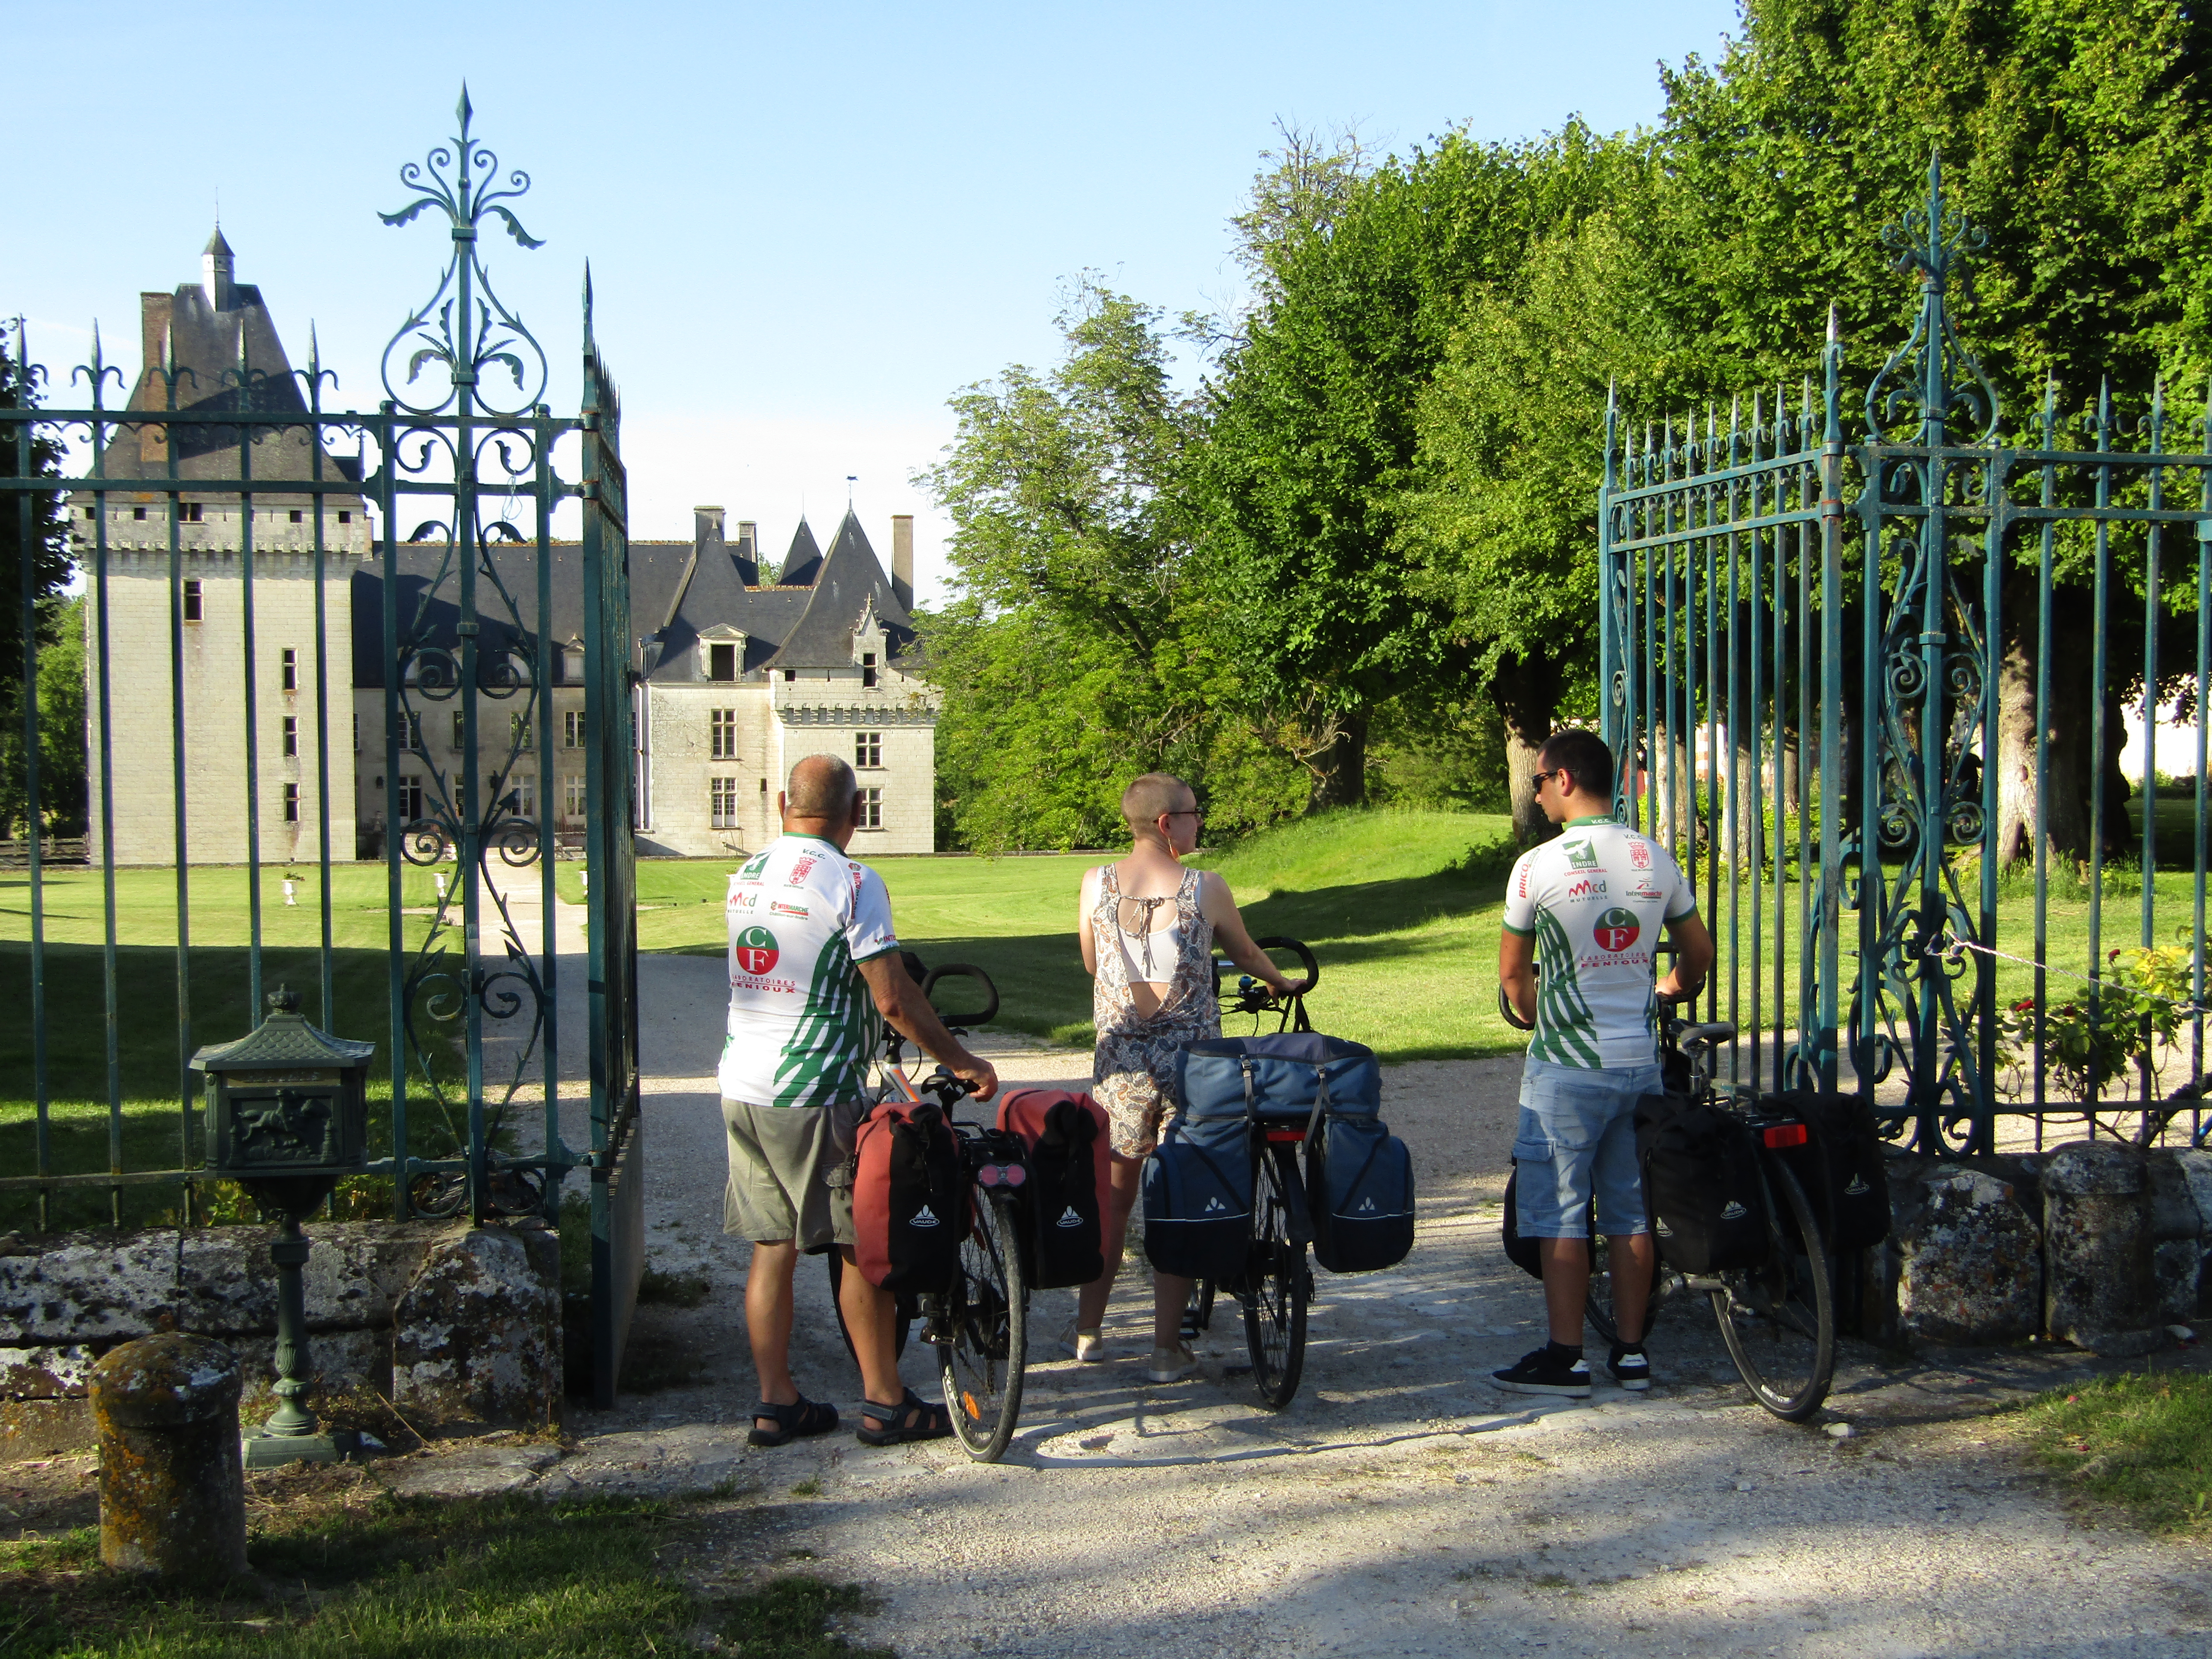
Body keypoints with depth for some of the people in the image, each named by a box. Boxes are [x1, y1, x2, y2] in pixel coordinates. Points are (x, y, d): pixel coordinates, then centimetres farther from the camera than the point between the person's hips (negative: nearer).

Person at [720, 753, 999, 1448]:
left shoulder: (746, 876, 9)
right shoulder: (850, 883, -13)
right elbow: (894, 999, -16)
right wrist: (963, 1061, -5)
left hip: (742, 1086, 7)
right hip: (813, 1092, -7)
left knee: (772, 1247, 12)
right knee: (863, 1247, 5)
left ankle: (777, 1403, 17)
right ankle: (885, 1403, 12)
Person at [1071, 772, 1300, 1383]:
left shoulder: (1096, 884, -2)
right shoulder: (1206, 889, -7)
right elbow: (1245, 953, 11)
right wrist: (1280, 983, 33)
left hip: (1120, 1063, 2)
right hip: (1190, 1063, -2)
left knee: (1113, 1194, 17)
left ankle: (1087, 1331, 25)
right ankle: (1167, 1348, 8)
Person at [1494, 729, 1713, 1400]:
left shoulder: (1538, 866, -11)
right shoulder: (1657, 860, 3)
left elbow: (1513, 975, 0)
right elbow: (1699, 957, 15)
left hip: (1567, 1068, -5)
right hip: (1640, 1061, 5)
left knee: (1560, 1215, 2)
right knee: (1631, 1211, 12)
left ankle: (1566, 1358, 5)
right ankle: (1632, 1352, 17)